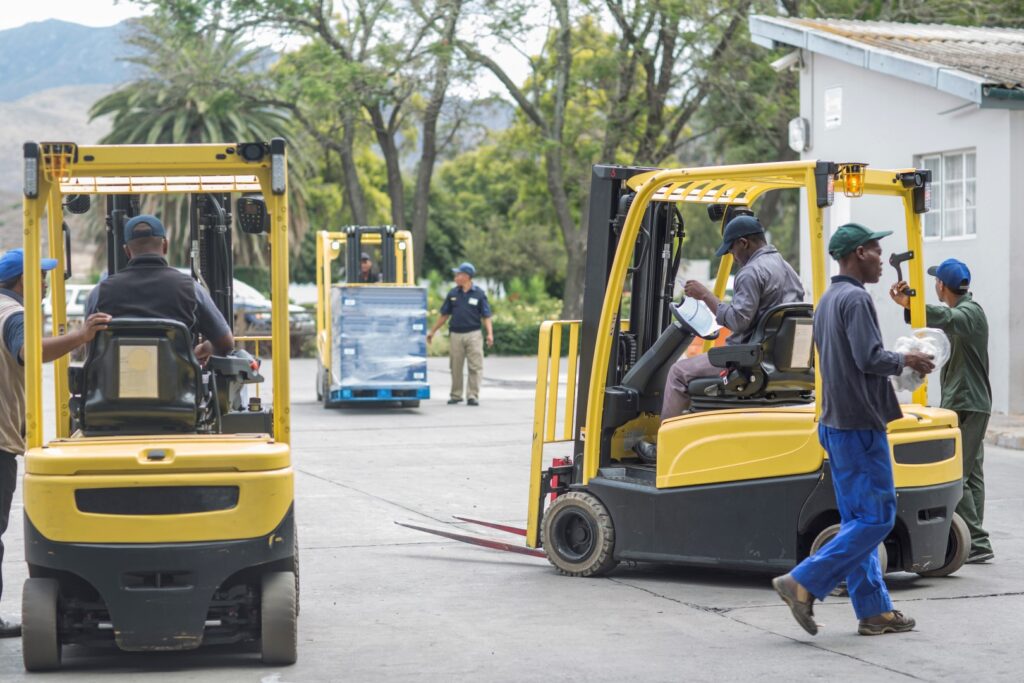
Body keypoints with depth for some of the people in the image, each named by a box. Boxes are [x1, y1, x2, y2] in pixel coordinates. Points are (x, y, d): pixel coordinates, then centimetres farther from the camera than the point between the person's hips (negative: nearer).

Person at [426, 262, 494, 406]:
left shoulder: (479, 294, 0)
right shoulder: (453, 294, 8)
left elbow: (486, 316, -1)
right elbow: (444, 315, 14)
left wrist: (490, 333, -14)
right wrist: (432, 331, 14)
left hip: (473, 334, -3)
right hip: (456, 334, 3)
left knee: (475, 367, -5)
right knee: (455, 367, 7)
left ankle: (473, 396, -1)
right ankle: (456, 395, 16)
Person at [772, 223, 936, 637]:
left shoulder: (827, 301, 17)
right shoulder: (855, 299, -14)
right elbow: (871, 358, -21)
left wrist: (897, 361, 20)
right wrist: (906, 361, -4)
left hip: (836, 424, 11)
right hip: (860, 425, -10)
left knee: (857, 520, 10)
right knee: (877, 517, -7)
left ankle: (874, 610, 12)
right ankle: (804, 583, -11)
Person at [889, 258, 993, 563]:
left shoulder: (970, 312, -17)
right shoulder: (965, 310, 17)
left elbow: (946, 318, -39)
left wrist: (910, 303, -54)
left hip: (966, 406, -11)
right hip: (969, 404, 11)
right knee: (971, 474, 13)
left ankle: (977, 543, -12)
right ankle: (974, 541, 18)